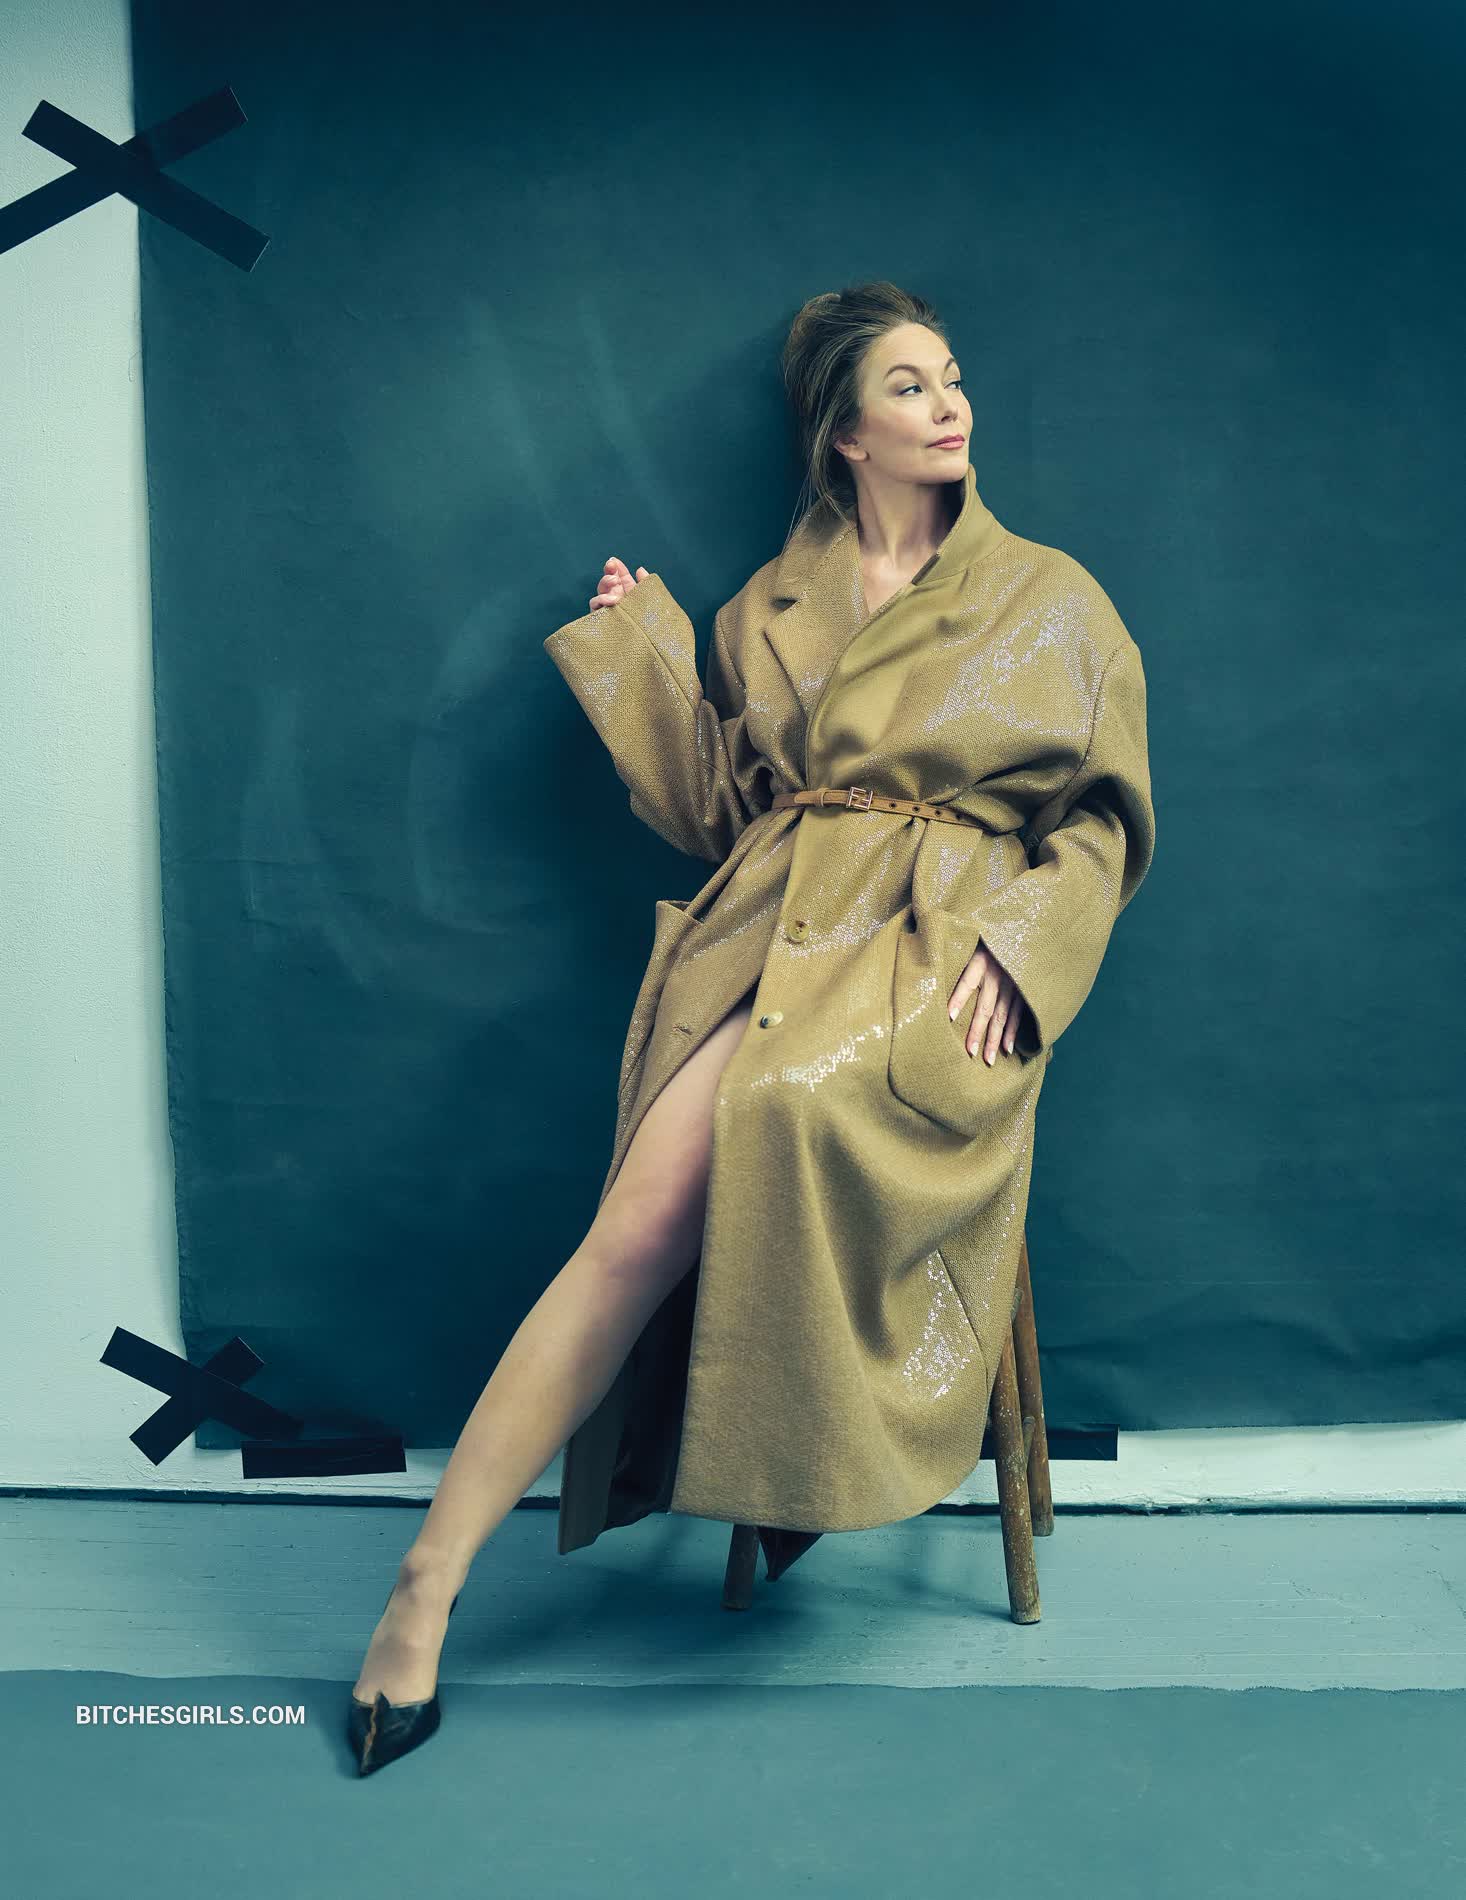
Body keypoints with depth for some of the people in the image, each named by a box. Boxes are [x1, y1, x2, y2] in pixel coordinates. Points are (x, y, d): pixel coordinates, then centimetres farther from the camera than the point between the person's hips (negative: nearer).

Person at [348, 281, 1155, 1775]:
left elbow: (1104, 820, 10)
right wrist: (641, 652, 13)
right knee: (649, 1218, -25)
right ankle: (431, 1576, -20)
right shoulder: (770, 608, 20)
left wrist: (1018, 939, -9)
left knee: (784, 1101, -38)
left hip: (938, 942, -2)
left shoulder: (1050, 601, 13)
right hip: (772, 924, 2)